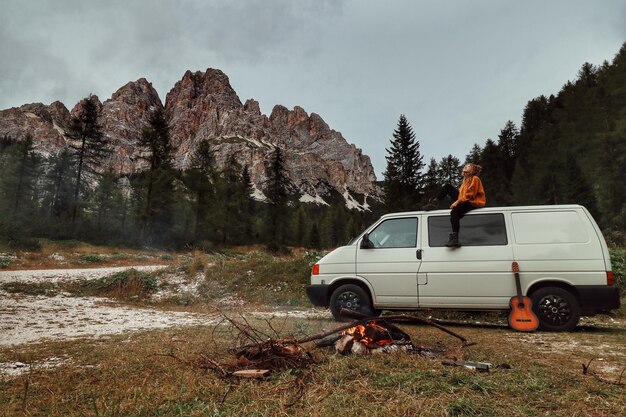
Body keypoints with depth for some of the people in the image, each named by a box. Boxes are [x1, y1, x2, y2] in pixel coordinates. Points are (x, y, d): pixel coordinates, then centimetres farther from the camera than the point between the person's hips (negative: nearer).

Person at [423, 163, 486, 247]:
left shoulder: (475, 179, -6)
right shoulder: (466, 179, 22)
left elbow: (470, 195, -15)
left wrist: (457, 202, -19)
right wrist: (457, 201, -1)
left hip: (474, 203, -9)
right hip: (465, 201, 9)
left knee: (454, 211, -36)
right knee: (447, 187, 3)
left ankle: (454, 238, -41)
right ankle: (434, 202, -10)